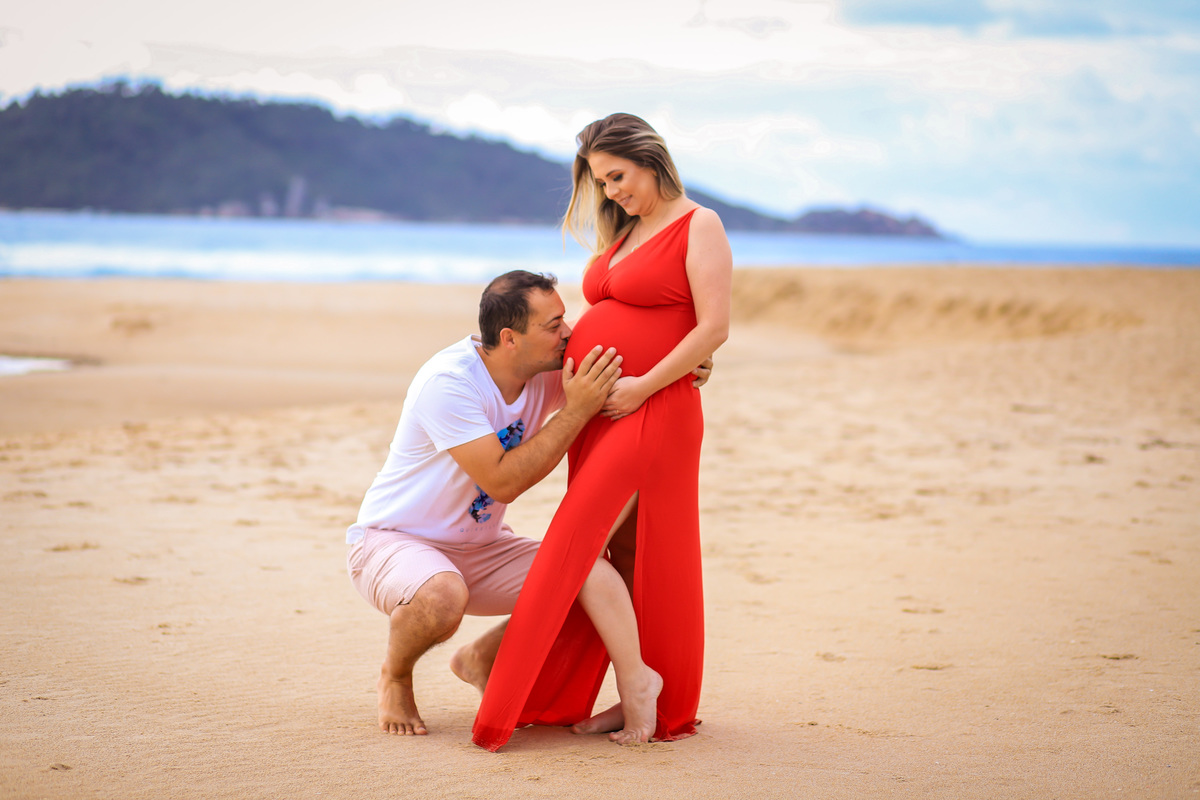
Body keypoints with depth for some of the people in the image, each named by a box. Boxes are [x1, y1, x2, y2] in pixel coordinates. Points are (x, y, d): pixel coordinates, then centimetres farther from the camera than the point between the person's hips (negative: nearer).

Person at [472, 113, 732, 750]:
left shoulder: (699, 226, -5)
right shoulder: (624, 232, 18)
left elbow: (714, 327, -13)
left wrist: (645, 385, -17)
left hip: (652, 412, -8)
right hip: (598, 411, 8)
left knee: (578, 548, -14)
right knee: (622, 558, 8)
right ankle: (637, 700, 13)